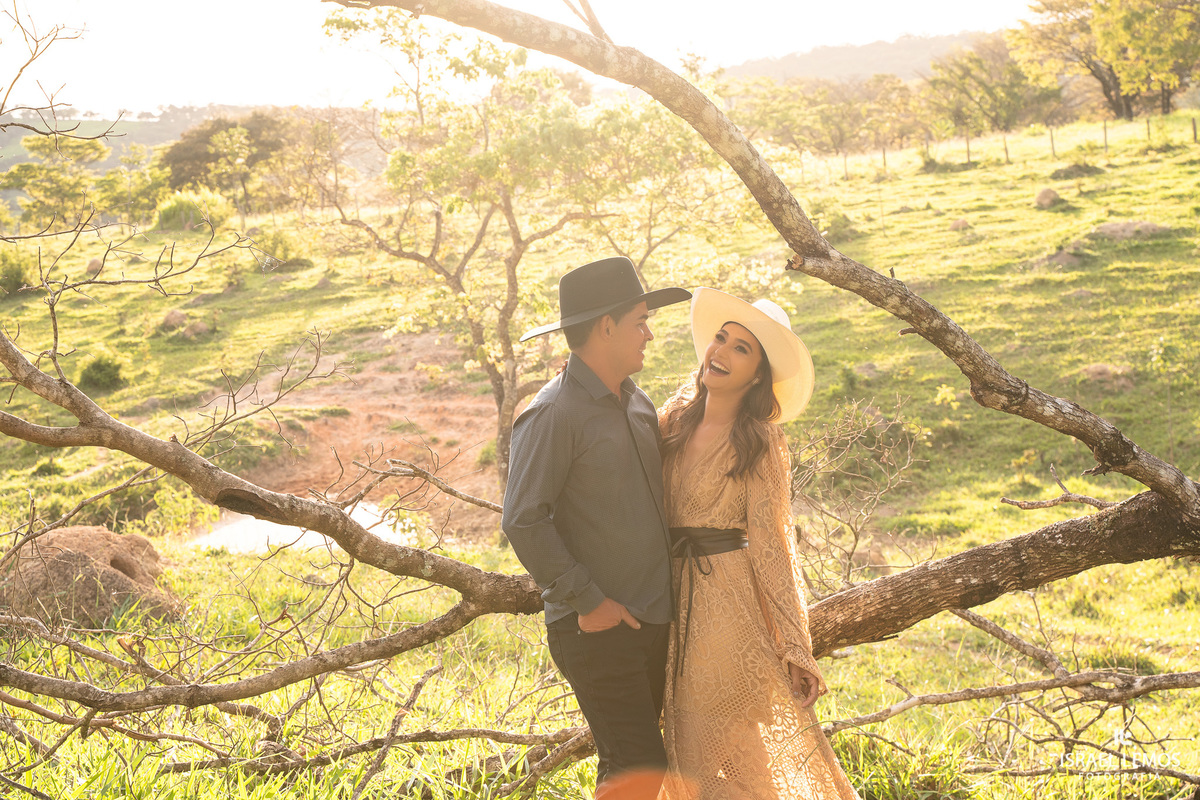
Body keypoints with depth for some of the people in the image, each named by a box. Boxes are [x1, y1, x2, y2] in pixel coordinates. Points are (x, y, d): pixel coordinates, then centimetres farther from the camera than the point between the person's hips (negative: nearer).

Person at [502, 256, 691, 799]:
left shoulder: (638, 403, 13)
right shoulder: (553, 415, -13)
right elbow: (523, 522, -17)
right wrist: (587, 601, -17)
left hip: (653, 619, 8)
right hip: (597, 628, -8)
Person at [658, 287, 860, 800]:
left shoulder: (761, 442, -10)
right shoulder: (676, 420, 5)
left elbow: (771, 545, -11)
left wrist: (796, 647, -16)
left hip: (734, 602, -6)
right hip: (679, 604, 6)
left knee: (754, 752, 0)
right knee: (696, 754, 14)